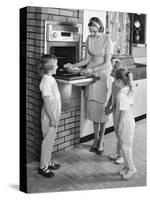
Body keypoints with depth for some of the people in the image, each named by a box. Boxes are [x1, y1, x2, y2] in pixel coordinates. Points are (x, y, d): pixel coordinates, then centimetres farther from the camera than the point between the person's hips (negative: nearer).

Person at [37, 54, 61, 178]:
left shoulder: (51, 79, 8)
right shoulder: (46, 81, -21)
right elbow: (46, 102, -22)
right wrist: (53, 119, -20)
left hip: (54, 115, 9)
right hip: (49, 116, -9)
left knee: (51, 140, 17)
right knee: (48, 140, 1)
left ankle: (48, 162, 31)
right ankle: (43, 167, 13)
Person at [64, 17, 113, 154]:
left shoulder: (107, 40, -13)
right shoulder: (89, 39, 4)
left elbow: (107, 63, -16)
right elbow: (87, 59, 9)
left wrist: (92, 70, -25)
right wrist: (74, 65, -2)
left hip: (103, 75, -5)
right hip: (91, 74, 5)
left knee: (102, 108, 0)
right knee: (93, 107, 7)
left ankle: (101, 140, 13)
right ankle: (96, 138, 21)